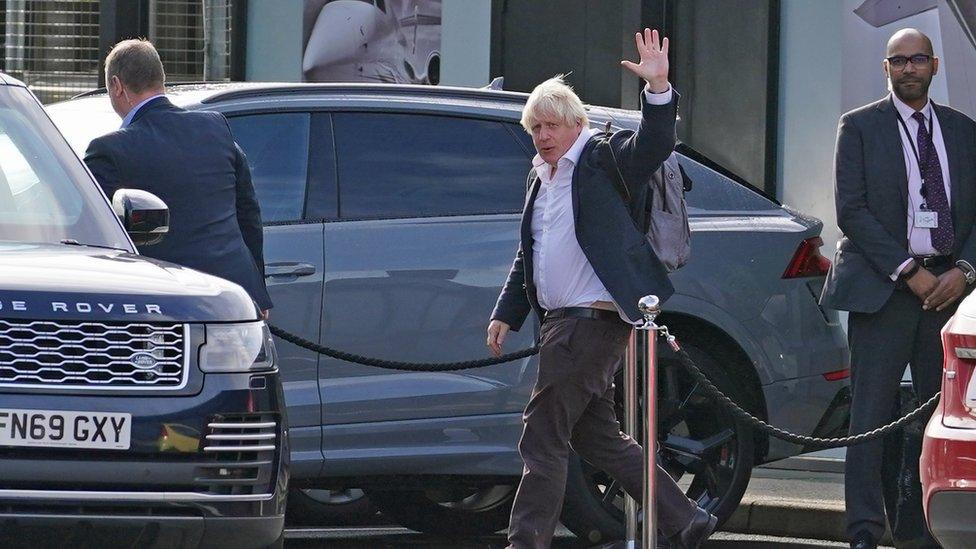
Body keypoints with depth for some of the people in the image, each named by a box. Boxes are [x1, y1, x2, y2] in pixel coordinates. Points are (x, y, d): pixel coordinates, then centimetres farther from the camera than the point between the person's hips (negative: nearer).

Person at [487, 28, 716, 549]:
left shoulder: (604, 159, -5)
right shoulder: (541, 177, 19)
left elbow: (653, 144, -23)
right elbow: (527, 256, 26)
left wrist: (658, 89, -38)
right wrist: (507, 312, 22)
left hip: (593, 322, -10)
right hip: (563, 323, 10)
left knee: (542, 438, -9)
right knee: (597, 437, 14)